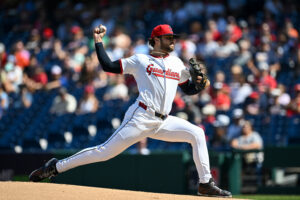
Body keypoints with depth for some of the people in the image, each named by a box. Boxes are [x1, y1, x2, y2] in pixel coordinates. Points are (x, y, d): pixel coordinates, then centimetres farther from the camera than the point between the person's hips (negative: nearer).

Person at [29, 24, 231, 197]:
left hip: (163, 122, 5)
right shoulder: (140, 60, 5)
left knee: (197, 133, -11)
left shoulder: (177, 63, 18)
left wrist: (200, 84, 2)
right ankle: (56, 166, -3)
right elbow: (108, 66, 4)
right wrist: (99, 42, 0)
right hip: (141, 118, -5)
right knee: (106, 151, -11)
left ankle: (206, 184, -5)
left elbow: (188, 89, 22)